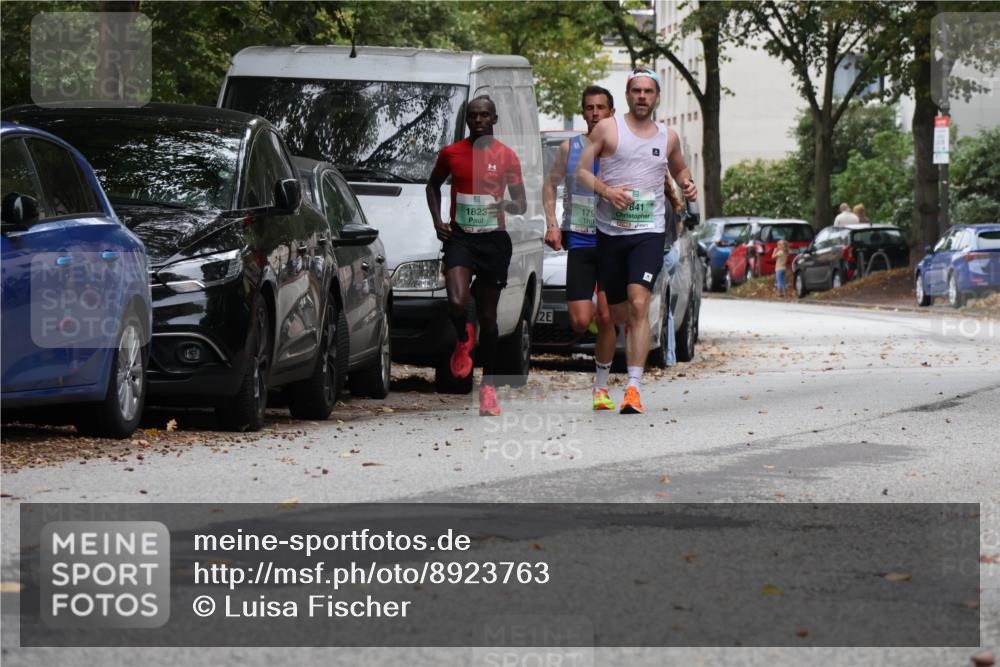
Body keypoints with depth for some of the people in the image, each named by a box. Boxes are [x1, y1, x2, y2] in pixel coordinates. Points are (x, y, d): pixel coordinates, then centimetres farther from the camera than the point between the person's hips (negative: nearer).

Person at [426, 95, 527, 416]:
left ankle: (488, 386, 17)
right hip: (459, 237, 0)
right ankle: (463, 339, 13)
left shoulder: (506, 156, 2)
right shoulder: (451, 154, 3)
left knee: (488, 317, 5)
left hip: (494, 239, 0)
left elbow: (522, 203, 7)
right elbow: (433, 186, 21)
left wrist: (508, 205, -17)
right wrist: (437, 221, 6)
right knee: (457, 303, -23)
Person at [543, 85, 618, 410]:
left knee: (606, 317, -5)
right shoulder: (569, 148, 5)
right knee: (580, 322, -10)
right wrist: (552, 224, 5)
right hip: (579, 241, 1)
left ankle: (601, 387, 8)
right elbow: (550, 184, 17)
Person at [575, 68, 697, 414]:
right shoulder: (608, 129, 3)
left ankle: (633, 388, -23)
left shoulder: (668, 137, 13)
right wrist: (606, 191, -17)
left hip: (649, 232, 0)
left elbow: (678, 168, 32)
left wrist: (687, 183, 9)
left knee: (638, 306, -18)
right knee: (614, 314, 7)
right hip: (609, 230, 0)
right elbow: (582, 170, 1)